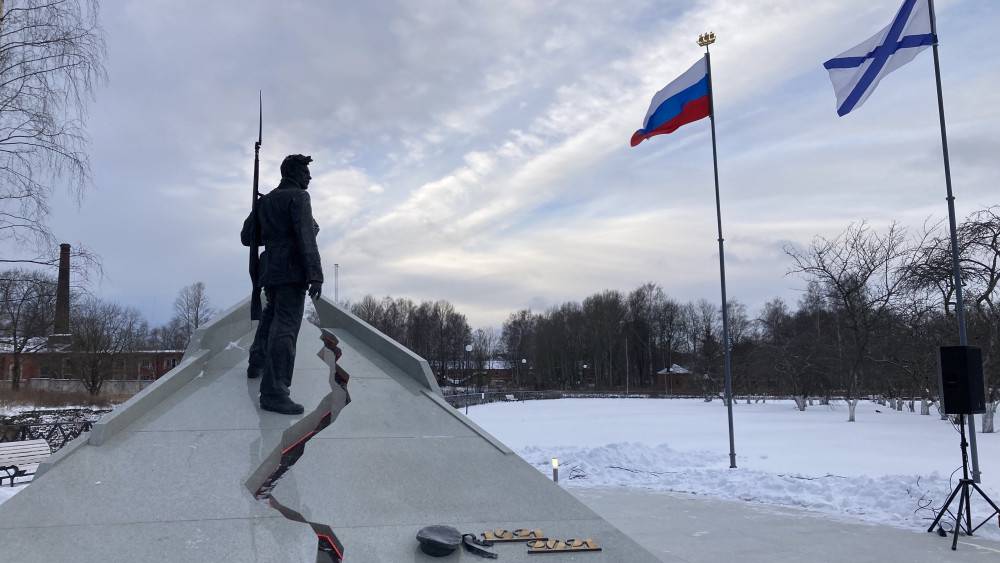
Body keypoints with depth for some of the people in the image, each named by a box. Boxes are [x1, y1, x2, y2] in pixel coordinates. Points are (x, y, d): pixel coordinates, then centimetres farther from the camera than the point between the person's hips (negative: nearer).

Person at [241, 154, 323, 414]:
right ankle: (273, 392, -20)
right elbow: (306, 237, -18)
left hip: (269, 272, 8)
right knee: (285, 327, -14)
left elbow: (246, 237, 20)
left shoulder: (264, 201, 18)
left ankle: (257, 364, 40)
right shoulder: (298, 197, -5)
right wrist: (315, 274, -23)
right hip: (292, 273, -8)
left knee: (271, 316, 30)